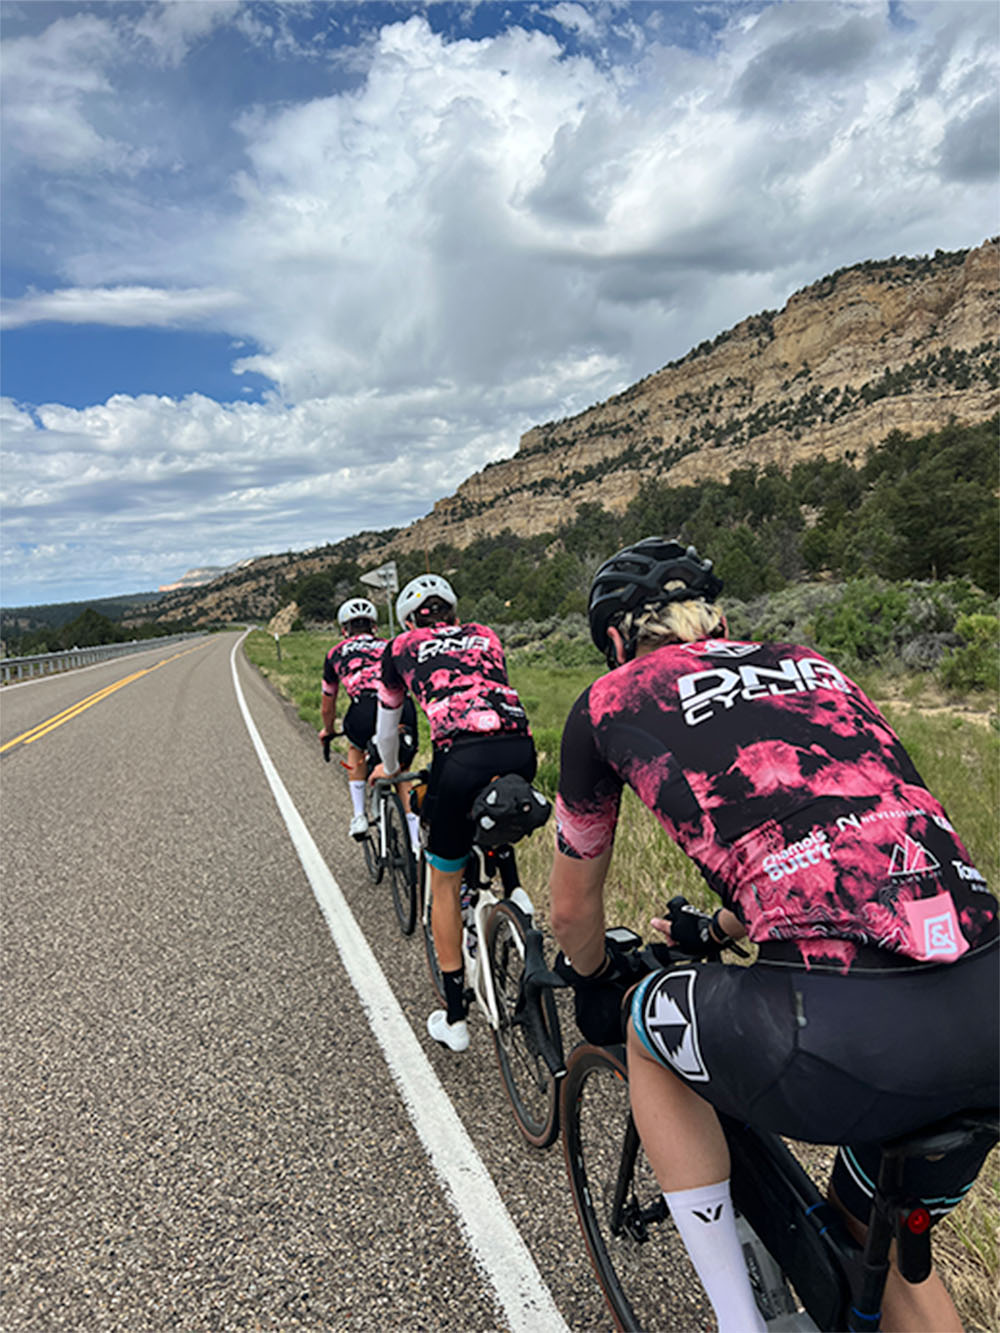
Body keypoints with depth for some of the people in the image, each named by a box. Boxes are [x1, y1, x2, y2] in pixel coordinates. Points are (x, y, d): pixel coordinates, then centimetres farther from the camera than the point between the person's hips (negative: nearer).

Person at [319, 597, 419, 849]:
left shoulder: (336, 653, 28)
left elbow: (327, 707, 38)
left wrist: (328, 731, 58)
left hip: (365, 708, -1)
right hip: (402, 707, 2)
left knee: (356, 750, 34)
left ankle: (359, 816, 26)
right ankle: (415, 840, 14)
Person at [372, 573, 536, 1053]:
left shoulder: (401, 649, 25)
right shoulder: (485, 636, 30)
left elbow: (386, 728, 37)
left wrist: (389, 770, 57)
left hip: (464, 757, -3)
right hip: (520, 750, 3)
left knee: (444, 885, 16)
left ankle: (454, 1019, 24)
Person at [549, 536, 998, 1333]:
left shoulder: (611, 701, 9)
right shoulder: (811, 665, 23)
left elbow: (573, 909, 21)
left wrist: (596, 988, 43)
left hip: (853, 1038, -6)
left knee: (647, 1030, 25)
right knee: (876, 1243, 33)